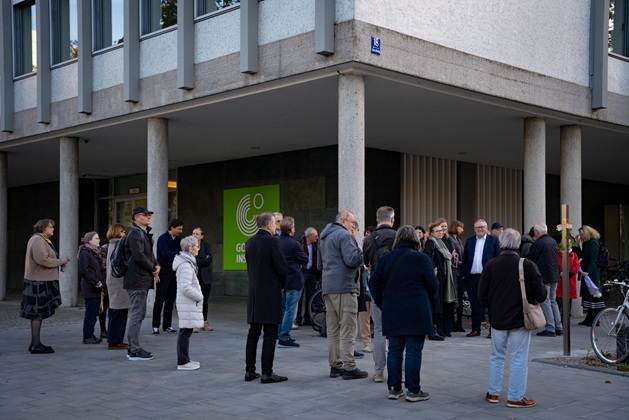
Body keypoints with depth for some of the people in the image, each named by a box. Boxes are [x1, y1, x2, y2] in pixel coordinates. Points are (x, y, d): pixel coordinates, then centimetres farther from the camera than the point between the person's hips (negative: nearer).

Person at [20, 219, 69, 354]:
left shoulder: (43, 240, 19)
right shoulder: (37, 240, -15)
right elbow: (42, 260, -24)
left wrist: (59, 262, 6)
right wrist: (60, 261, -14)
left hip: (43, 281, 11)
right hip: (39, 282, -11)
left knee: (38, 314, 14)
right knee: (38, 313, -6)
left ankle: (35, 343, 21)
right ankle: (36, 345, -2)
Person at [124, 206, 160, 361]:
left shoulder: (144, 233, 17)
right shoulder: (134, 233, -14)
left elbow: (149, 254, 22)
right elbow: (139, 256, -23)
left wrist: (156, 266, 2)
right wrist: (153, 270, -11)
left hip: (143, 280, 10)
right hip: (137, 280, -10)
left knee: (138, 314, 15)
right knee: (137, 315, -6)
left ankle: (133, 348, 24)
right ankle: (134, 351, -1)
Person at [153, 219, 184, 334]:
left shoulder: (178, 240, 13)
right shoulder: (162, 238, -8)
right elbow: (166, 253, -19)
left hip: (174, 273, 6)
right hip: (164, 273, -6)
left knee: (171, 299, 7)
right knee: (160, 299, -4)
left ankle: (167, 325, 14)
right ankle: (156, 326, 3)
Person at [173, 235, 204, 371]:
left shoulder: (187, 263, 16)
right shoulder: (186, 265, -17)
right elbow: (185, 288, -23)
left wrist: (198, 295, 14)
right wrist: (199, 296, -12)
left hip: (188, 302, 10)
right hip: (188, 303, -10)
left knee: (185, 332, 14)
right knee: (185, 332, -6)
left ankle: (184, 360, 21)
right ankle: (183, 362, -1)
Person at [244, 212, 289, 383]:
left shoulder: (249, 242, 8)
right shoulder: (273, 241, -13)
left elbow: (249, 267, 12)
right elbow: (282, 267, -13)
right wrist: (282, 285, 5)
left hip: (254, 293, 7)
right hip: (271, 293, -7)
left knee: (253, 333, 12)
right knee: (270, 334, -3)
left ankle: (249, 371, 15)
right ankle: (267, 373, -2)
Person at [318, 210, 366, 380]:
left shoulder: (324, 237, 19)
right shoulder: (344, 235, -10)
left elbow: (319, 264, 26)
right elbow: (352, 260, -19)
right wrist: (361, 252, -2)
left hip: (328, 287, 9)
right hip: (344, 287, -9)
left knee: (333, 329, 11)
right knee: (348, 329, -5)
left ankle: (335, 366, 14)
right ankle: (349, 367, -5)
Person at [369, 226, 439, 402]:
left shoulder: (385, 259, 6)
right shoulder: (421, 259, -6)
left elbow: (374, 284, 6)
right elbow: (433, 285, -5)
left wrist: (383, 305, 14)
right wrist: (429, 300, 15)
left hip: (392, 313, 4)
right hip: (416, 313, -4)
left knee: (394, 350, 11)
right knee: (413, 351, 1)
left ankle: (394, 388, 15)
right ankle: (413, 390, 4)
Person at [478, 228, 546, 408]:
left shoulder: (490, 265, -7)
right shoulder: (528, 265, -13)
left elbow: (482, 297, -4)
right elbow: (540, 294, -11)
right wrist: (543, 292, 12)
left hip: (498, 319, 3)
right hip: (520, 319, -2)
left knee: (497, 356, 17)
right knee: (519, 359, 6)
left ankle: (493, 393, 25)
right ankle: (515, 397, 9)